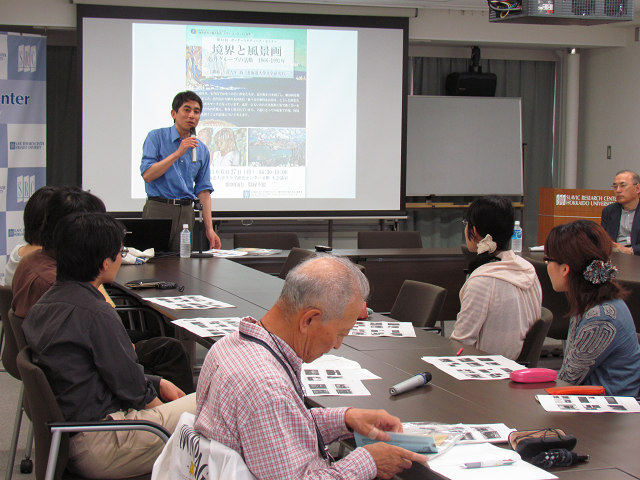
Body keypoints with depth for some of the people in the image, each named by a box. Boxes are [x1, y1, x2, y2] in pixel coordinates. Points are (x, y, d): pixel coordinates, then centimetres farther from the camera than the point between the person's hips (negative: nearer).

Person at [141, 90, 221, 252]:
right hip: (158, 209, -4)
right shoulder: (156, 137, 1)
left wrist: (209, 229, 5)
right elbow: (147, 175, -10)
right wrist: (177, 153, -13)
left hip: (186, 213, 4)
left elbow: (203, 190, 12)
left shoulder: (202, 149, 13)